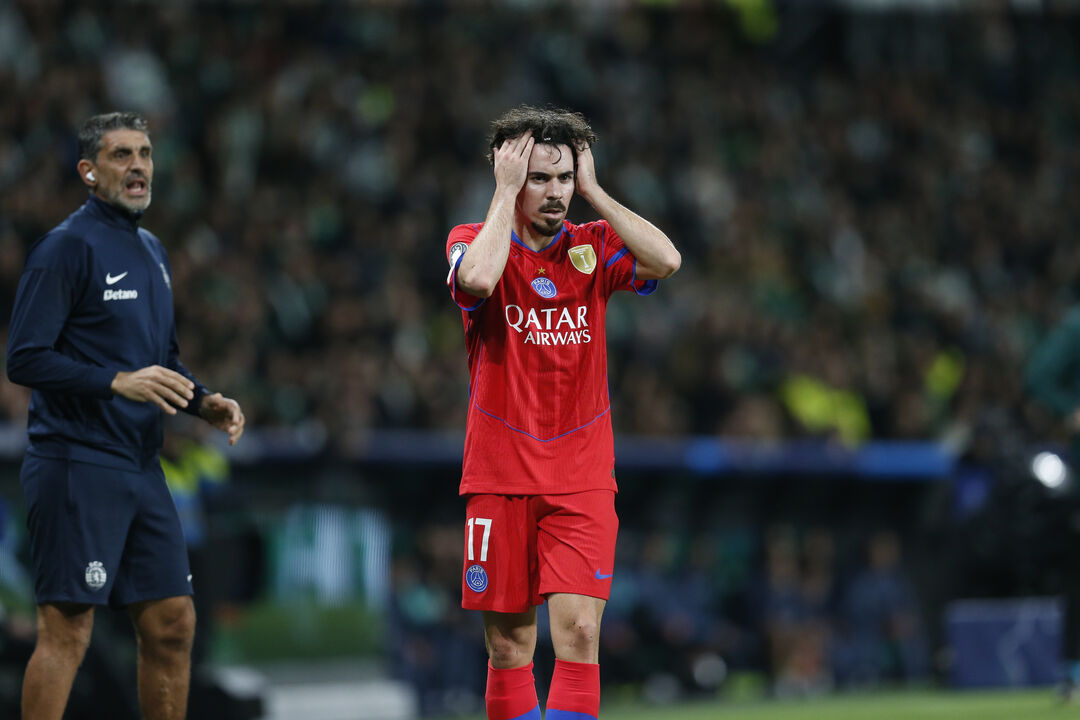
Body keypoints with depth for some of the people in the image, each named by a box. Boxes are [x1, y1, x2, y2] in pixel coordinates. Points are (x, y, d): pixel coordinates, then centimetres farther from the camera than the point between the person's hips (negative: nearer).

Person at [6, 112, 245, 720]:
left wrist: (203, 402, 9)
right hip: (76, 465, -8)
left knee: (172, 623, 8)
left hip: (141, 467, 8)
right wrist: (118, 382, -23)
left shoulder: (151, 251, 18)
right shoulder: (67, 247, -8)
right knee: (67, 630, -10)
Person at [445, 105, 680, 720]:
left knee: (578, 630, -13)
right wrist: (506, 191, -13)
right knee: (509, 645, 4)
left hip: (582, 478, 0)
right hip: (500, 474, 0)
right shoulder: (473, 242, 1)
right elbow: (478, 279, -24)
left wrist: (592, 189, -8)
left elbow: (666, 260, -15)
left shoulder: (595, 247, 5)